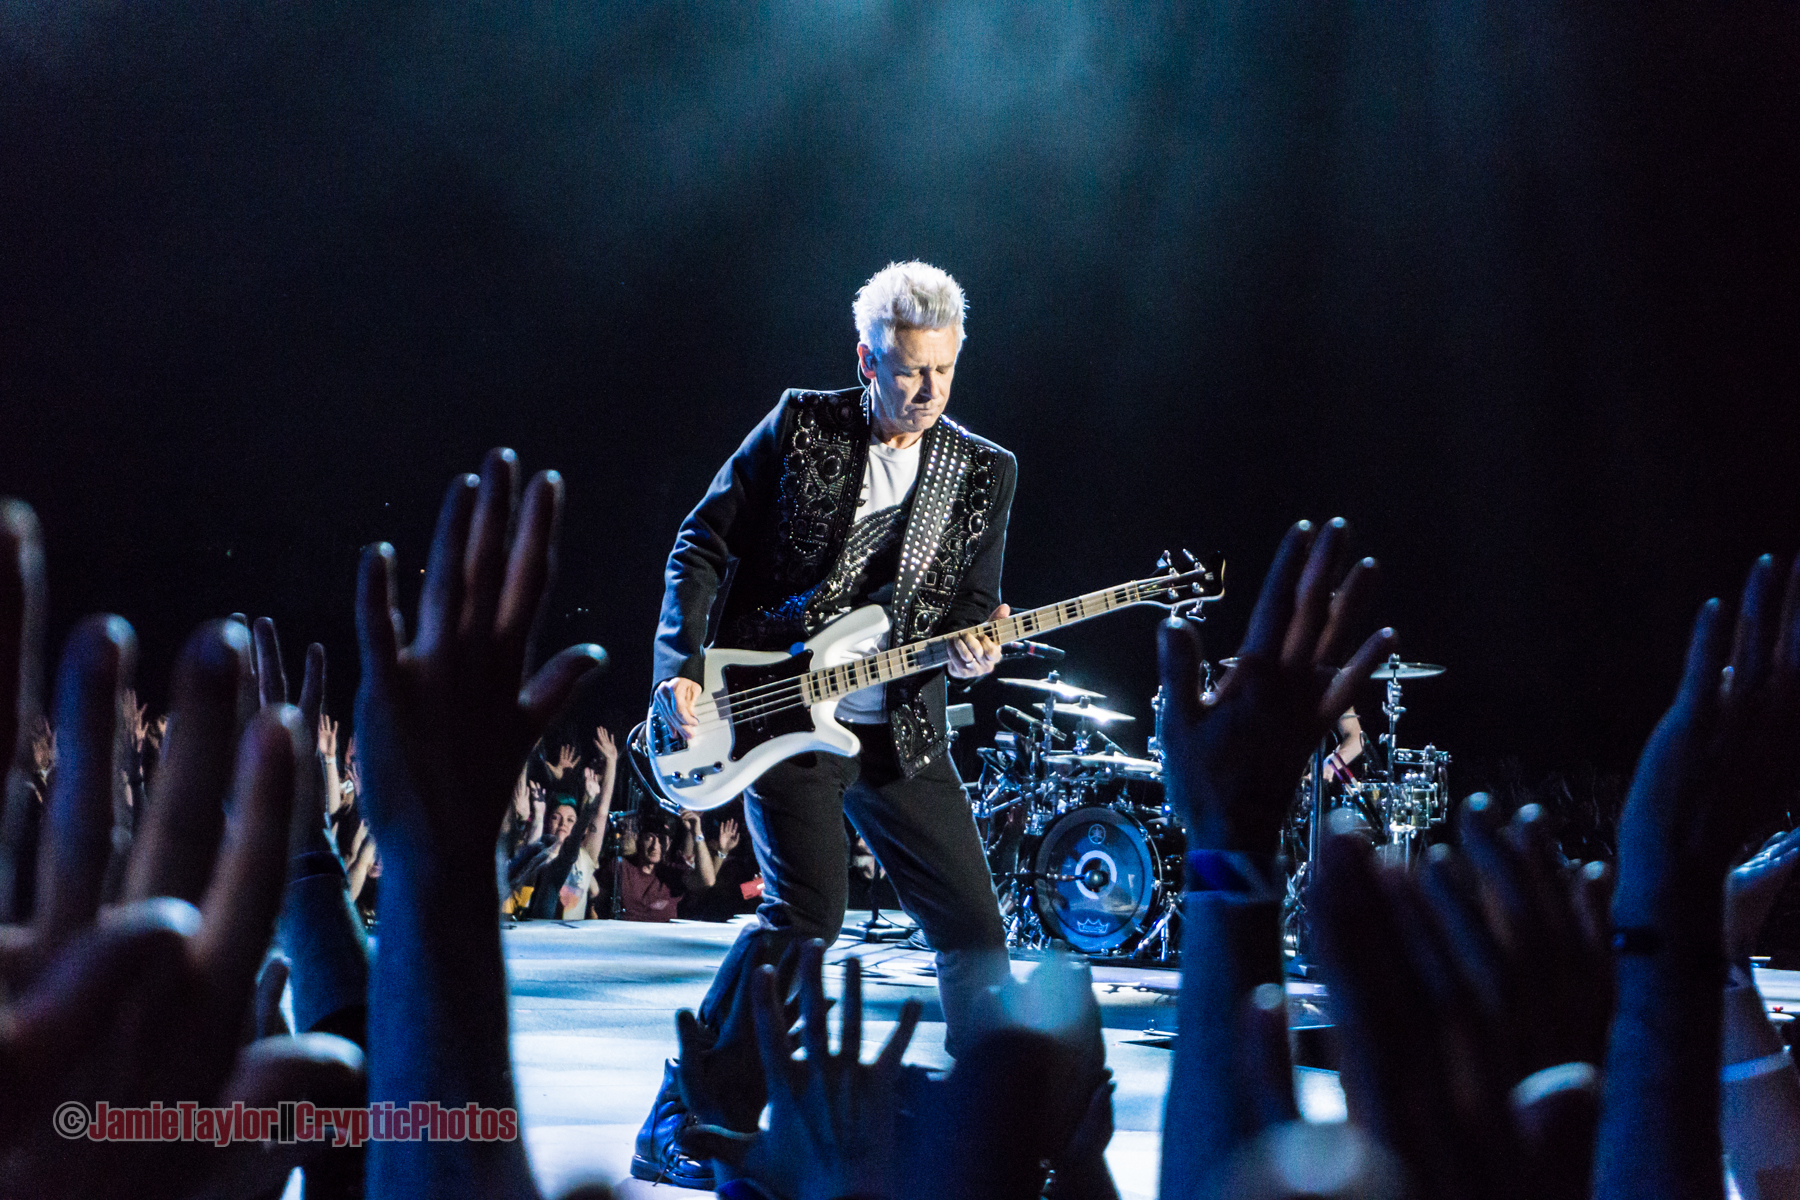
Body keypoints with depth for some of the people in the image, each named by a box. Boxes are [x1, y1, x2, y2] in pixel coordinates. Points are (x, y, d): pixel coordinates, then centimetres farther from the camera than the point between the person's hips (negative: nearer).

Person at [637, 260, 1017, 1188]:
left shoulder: (984, 472, 7)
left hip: (900, 732, 4)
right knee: (807, 913, -19)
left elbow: (975, 607, 12)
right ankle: (674, 1127, -11)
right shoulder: (801, 426, -1)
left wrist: (970, 650, -13)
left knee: (972, 927, 4)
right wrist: (681, 669, -9)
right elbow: (705, 543, 1)